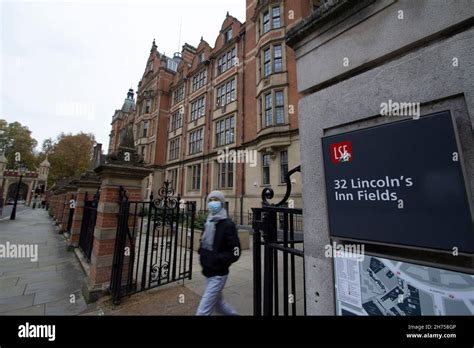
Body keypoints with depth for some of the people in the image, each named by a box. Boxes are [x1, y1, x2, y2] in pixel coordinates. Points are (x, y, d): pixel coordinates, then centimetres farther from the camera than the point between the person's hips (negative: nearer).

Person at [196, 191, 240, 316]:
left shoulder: (227, 225, -17)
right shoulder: (208, 223, 6)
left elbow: (235, 252, -19)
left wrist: (217, 259, -23)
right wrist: (202, 254, 2)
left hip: (218, 274, -7)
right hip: (208, 272, 7)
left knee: (204, 308, 2)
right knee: (218, 303, 22)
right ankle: (234, 314, 46)